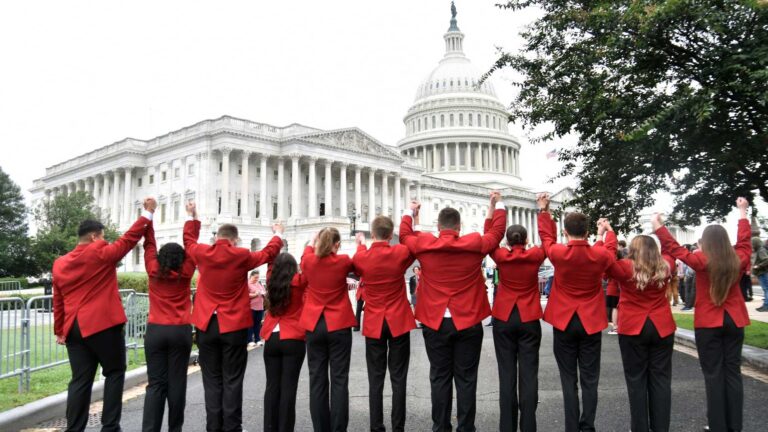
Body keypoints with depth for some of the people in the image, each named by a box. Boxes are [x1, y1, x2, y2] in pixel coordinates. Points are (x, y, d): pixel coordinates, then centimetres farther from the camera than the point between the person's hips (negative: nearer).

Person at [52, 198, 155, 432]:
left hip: (74, 328, 6)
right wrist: (148, 212, 1)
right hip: (103, 324, -6)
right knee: (114, 373, 6)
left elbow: (58, 301, 15)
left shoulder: (59, 263, 11)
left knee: (81, 380, 8)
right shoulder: (101, 253, -8)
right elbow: (129, 238, -5)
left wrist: (59, 330, 21)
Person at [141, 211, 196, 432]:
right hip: (180, 332, -1)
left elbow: (149, 243, 9)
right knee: (176, 382, 4)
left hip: (155, 331, 1)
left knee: (155, 383, 2)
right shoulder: (185, 273, -2)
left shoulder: (153, 271, 2)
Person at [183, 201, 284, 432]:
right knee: (232, 381, 2)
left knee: (212, 381, 7)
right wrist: (278, 235, 29)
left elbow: (189, 241, 23)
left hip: (206, 325, 3)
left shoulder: (202, 254, 0)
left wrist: (192, 217, 37)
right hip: (234, 326, -2)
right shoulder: (241, 256, -6)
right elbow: (268, 253, 11)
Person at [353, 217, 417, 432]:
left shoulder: (360, 257, -6)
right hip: (399, 322, -1)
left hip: (373, 324, 1)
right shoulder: (401, 253, -9)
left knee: (375, 379, 6)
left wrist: (361, 245, 36)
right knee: (398, 379, 4)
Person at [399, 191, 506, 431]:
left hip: (435, 322, 1)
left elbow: (405, 234, 16)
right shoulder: (475, 244, -5)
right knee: (466, 378, 6)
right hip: (468, 322, -1)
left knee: (440, 378, 8)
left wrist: (410, 212, 32)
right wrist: (498, 205, 26)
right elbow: (497, 232, 13)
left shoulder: (423, 245, -4)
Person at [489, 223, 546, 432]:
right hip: (529, 320, 0)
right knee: (529, 374, 2)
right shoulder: (535, 256, -4)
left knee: (507, 374, 3)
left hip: (503, 319, 1)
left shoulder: (500, 256, -4)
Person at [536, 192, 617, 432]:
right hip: (591, 323, 1)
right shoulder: (599, 255, -7)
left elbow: (546, 237, 11)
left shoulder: (558, 253, -11)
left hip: (563, 322, -1)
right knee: (589, 380, 8)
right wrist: (607, 230, 37)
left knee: (568, 380, 5)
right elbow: (611, 250, 18)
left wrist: (544, 210, 24)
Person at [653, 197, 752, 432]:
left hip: (708, 323, -4)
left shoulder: (702, 262, -15)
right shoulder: (738, 260, -2)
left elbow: (675, 249, -9)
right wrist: (742, 212, 27)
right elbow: (744, 241, 15)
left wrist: (658, 226, -2)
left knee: (714, 375, 1)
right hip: (735, 321, 4)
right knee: (733, 372, 9)